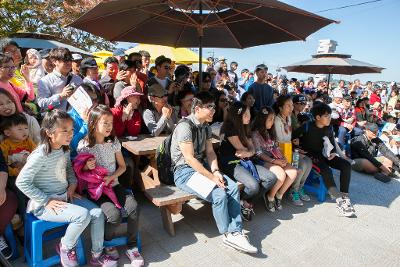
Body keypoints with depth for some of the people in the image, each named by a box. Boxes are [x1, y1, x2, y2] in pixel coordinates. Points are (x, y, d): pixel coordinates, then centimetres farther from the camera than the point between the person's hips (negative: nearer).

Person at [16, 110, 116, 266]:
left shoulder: (65, 149, 1)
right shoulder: (40, 155, -22)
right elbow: (21, 182, -21)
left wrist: (72, 184, 2)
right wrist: (47, 201, -19)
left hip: (65, 197, 7)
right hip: (44, 204, -7)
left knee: (98, 213, -7)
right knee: (82, 215, -27)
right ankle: (65, 248, 4)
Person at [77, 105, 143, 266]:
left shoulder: (114, 142, 1)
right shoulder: (84, 145, -9)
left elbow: (122, 166, 8)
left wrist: (111, 177, -10)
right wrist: (86, 167, -20)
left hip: (114, 184, 4)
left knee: (133, 207, -21)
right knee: (114, 215, -26)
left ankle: (131, 247, 2)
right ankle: (107, 242, 10)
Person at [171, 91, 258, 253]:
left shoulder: (205, 127, 9)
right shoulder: (185, 126, -18)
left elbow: (210, 152, 9)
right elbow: (189, 158, -21)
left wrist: (215, 171, -9)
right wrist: (211, 177, -20)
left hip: (202, 166, 8)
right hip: (184, 171, -8)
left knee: (233, 187, -10)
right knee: (219, 194, -24)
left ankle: (235, 232, -6)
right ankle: (227, 234, -2)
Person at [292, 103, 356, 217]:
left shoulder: (329, 128, 4)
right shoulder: (307, 127, -13)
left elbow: (332, 143, 18)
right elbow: (293, 137, -14)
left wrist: (334, 152, -1)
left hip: (323, 154, 7)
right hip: (310, 155, -6)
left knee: (346, 165, -12)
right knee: (327, 171, -32)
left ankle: (344, 196, -13)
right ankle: (339, 200, -28)